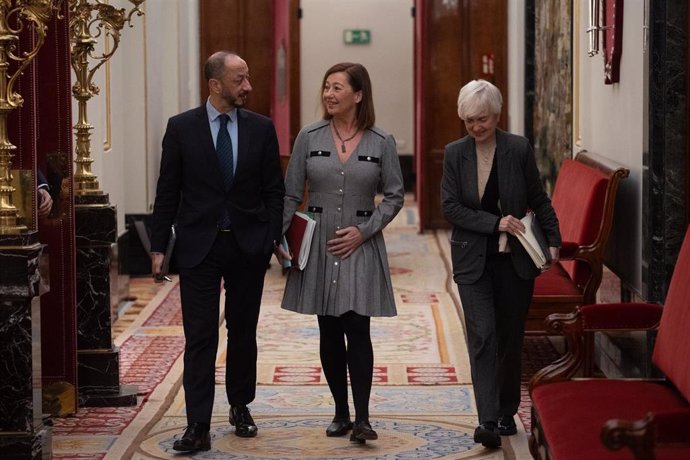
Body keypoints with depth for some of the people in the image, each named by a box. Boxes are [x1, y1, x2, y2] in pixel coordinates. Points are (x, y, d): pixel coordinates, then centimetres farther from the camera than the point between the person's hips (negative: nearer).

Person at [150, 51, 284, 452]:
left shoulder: (261, 128, 1)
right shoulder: (182, 128, -3)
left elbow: (274, 190, 5)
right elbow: (168, 191, 1)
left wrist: (273, 239, -3)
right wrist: (159, 246, -2)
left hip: (248, 246, 2)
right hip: (199, 245, -2)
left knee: (244, 332, 13)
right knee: (200, 337, -4)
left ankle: (241, 407, 30)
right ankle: (198, 427, -5)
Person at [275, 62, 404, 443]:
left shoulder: (381, 143, -1)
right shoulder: (309, 137, 2)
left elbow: (394, 196, 3)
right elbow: (291, 194, 5)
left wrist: (364, 231, -8)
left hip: (361, 246, -2)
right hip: (319, 246, 2)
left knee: (357, 330, -9)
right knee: (329, 333, 6)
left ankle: (362, 418, -9)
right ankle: (341, 413, 16)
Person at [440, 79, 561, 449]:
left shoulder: (519, 149, -3)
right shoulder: (455, 153, -2)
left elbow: (539, 200, 5)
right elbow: (450, 207, -6)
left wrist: (553, 240, -1)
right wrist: (495, 223, -15)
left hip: (515, 260, 1)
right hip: (473, 261, -1)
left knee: (510, 338, 9)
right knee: (482, 335, -11)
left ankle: (507, 412, 25)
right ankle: (488, 421, -15)